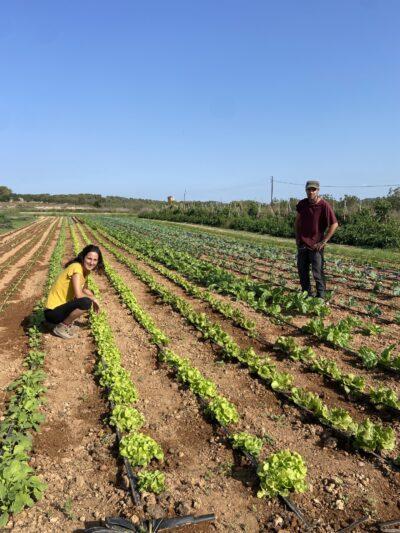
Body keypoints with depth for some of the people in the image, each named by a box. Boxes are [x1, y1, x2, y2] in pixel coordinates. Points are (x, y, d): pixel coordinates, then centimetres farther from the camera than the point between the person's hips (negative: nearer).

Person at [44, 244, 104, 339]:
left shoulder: (86, 270, 5)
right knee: (86, 302, -27)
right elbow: (78, 294, -28)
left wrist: (93, 298, 0)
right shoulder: (76, 267, -20)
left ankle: (65, 321, 12)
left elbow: (84, 289, 18)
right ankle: (61, 327, -8)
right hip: (53, 312, -9)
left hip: (62, 306, 9)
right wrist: (93, 299, -11)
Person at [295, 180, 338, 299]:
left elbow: (334, 224, -13)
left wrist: (323, 242, -14)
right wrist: (297, 238, 8)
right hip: (302, 244, 6)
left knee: (317, 273, -2)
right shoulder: (302, 204, 2)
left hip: (315, 245, -5)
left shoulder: (324, 205, -14)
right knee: (302, 270, 13)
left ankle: (321, 297, 9)